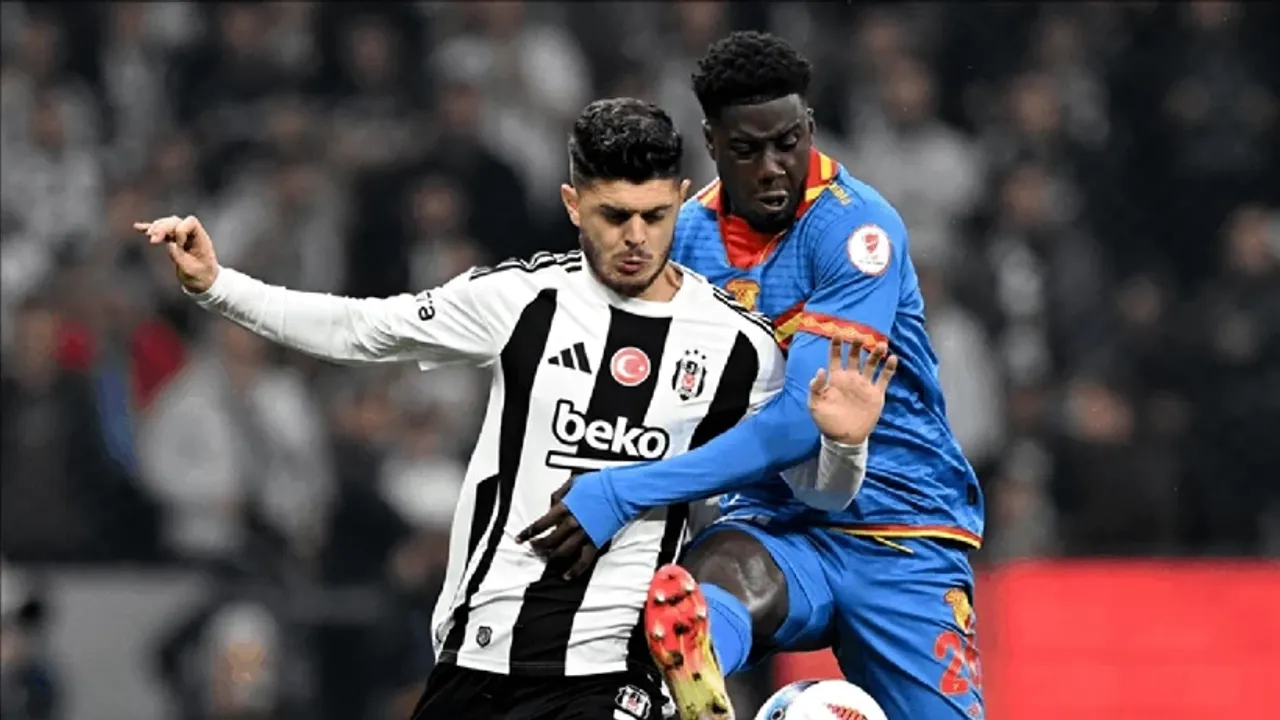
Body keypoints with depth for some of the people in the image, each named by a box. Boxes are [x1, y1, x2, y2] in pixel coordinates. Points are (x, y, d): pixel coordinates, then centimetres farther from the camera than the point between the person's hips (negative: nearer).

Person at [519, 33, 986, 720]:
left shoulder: (855, 226, -15)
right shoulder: (688, 233, 3)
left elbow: (803, 420, -23)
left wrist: (626, 493, -27)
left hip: (901, 533, -2)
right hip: (774, 527, 2)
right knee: (679, 608, -34)